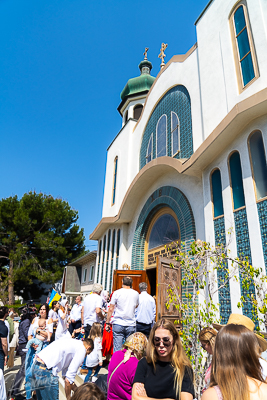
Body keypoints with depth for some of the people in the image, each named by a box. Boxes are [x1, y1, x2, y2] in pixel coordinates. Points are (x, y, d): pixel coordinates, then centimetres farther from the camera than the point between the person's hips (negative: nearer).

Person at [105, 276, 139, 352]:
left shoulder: (117, 293, -3)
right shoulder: (136, 294, 4)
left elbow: (111, 309, -1)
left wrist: (107, 323, 6)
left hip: (118, 324, -2)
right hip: (131, 325, 2)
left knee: (117, 349, 2)